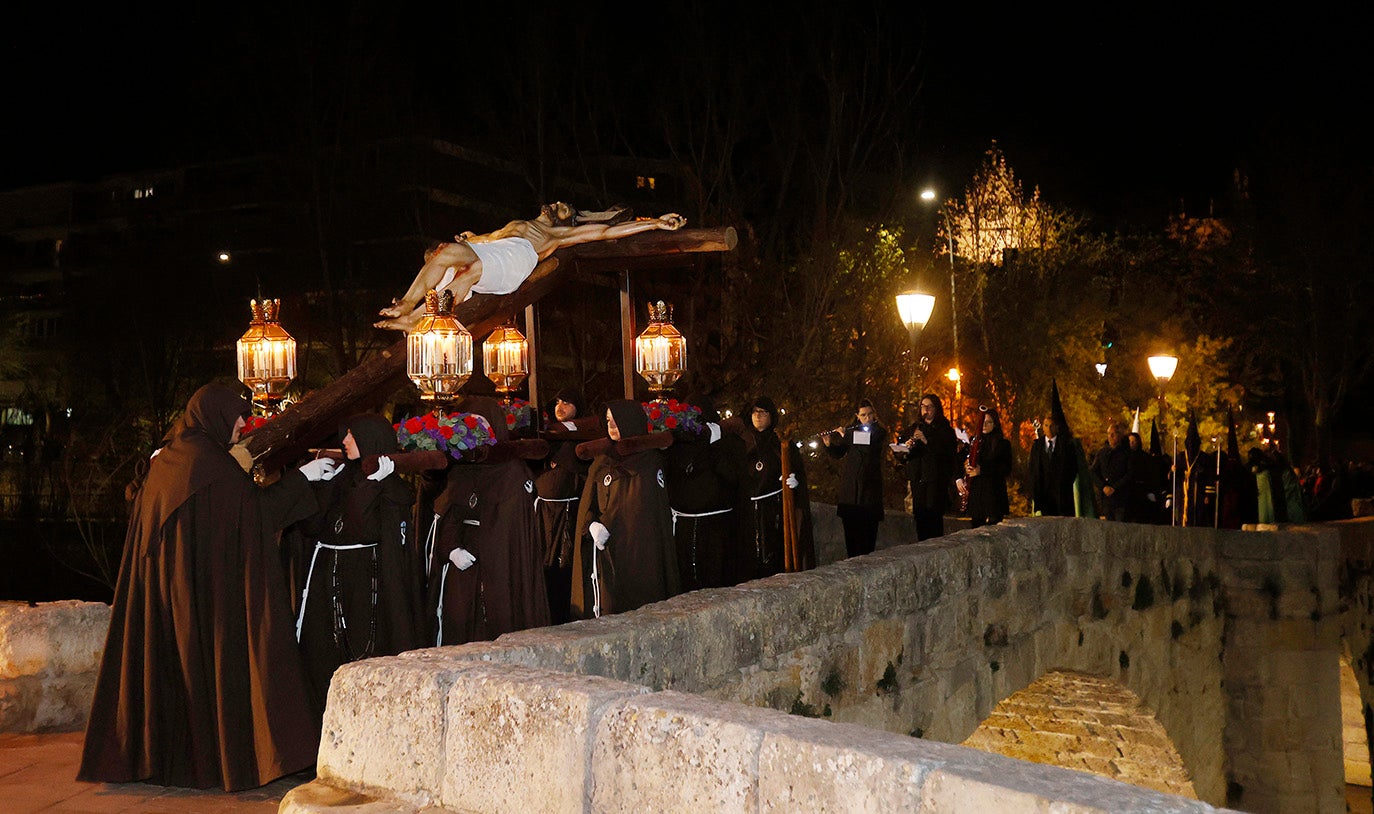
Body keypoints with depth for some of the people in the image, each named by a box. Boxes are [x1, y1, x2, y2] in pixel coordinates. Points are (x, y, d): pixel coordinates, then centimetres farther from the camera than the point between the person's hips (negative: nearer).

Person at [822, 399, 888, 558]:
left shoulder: (880, 431, 1)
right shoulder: (850, 430, 10)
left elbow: (870, 448, -18)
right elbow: (838, 454, 13)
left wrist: (845, 437, -16)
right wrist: (829, 444, -7)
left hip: (870, 485, -3)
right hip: (849, 484, 3)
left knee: (868, 526, -5)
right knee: (850, 524, 4)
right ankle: (852, 559, 12)